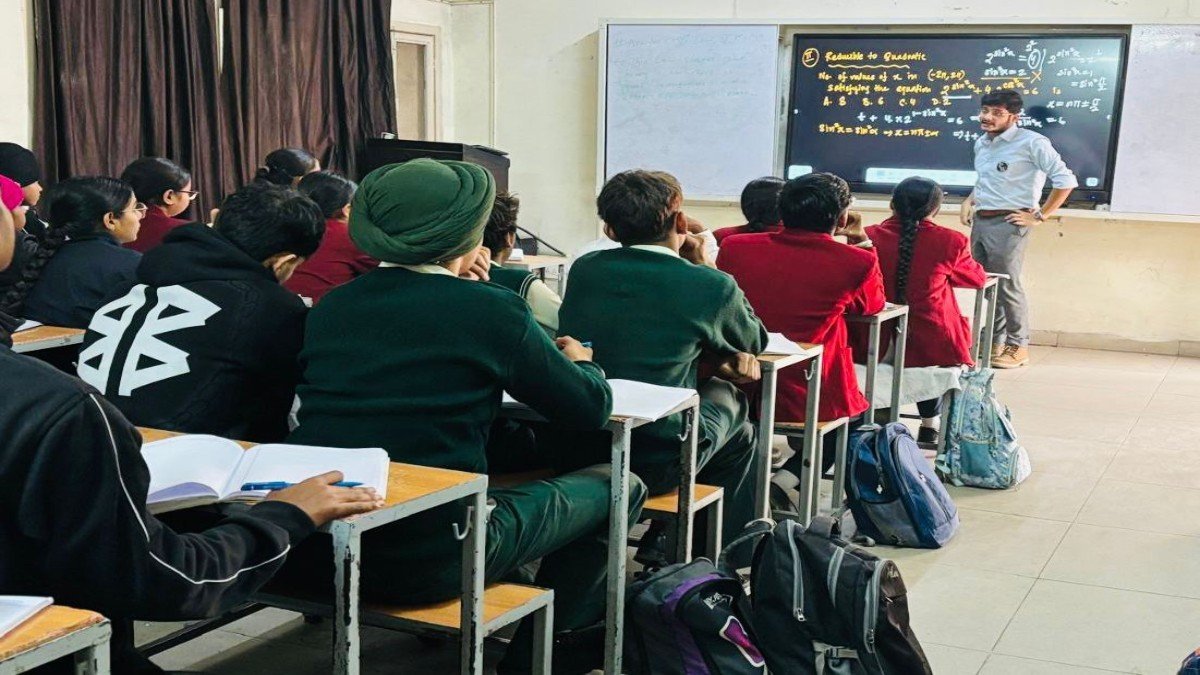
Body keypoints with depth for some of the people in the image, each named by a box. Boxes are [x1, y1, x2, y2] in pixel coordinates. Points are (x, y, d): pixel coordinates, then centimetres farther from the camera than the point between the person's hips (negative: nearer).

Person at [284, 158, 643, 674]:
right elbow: (591, 410, 2)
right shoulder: (491, 310, -8)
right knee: (615, 486, 14)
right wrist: (581, 362, 25)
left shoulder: (330, 308, 6)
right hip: (427, 560, -6)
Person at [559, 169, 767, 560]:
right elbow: (755, 342, 12)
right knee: (725, 396, 27)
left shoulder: (584, 270, 3)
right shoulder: (711, 286, -9)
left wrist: (722, 353, 12)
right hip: (656, 463, -5)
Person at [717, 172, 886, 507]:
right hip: (809, 404, -5)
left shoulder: (734, 247, -3)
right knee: (856, 410, 30)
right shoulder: (858, 262, -11)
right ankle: (787, 479, 7)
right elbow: (873, 305, 10)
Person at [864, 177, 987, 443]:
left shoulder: (868, 237, -6)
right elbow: (978, 279, 9)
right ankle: (929, 426, 37)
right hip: (931, 350, -2)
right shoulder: (950, 241, -9)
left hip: (876, 347, 2)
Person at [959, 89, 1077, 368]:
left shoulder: (1031, 143, -9)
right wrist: (969, 200, 13)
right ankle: (995, 342, 19)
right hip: (980, 221, 7)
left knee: (1007, 285, -5)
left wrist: (1039, 215, -12)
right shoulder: (981, 144, 15)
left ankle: (1018, 346, 5)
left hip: (1008, 223, -7)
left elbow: (1065, 180, -13)